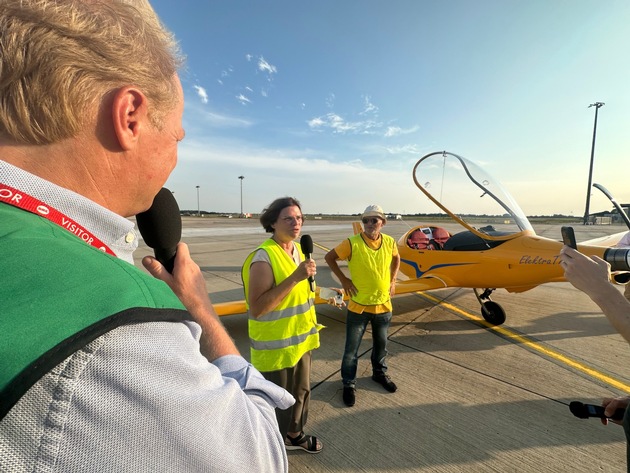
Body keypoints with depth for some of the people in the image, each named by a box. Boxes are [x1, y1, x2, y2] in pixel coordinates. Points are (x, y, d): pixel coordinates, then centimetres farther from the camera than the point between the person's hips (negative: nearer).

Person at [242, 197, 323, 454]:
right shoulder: (263, 257, -24)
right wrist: (294, 277, -34)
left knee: (301, 392, 27)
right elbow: (256, 308, -30)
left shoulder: (298, 249, 2)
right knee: (276, 401, 16)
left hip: (301, 339, 8)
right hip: (275, 346, -8)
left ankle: (294, 434, 54)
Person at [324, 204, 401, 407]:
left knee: (381, 344, 24)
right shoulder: (352, 243, -18)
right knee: (352, 349, 8)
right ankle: (349, 383, 31)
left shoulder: (389, 242, -5)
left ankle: (380, 373, 49)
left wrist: (393, 280, 7)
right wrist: (343, 280, -10)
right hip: (358, 306, -3)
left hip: (383, 305, 4)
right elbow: (329, 257, -7)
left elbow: (396, 259, 16)